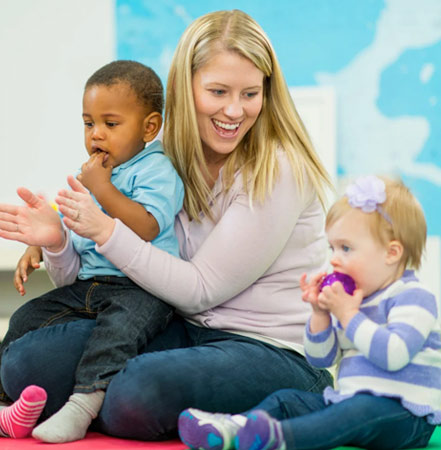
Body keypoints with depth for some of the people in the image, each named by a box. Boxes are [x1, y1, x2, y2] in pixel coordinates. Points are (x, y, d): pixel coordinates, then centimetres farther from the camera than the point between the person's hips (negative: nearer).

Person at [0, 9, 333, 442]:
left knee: (137, 394, -36)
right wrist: (59, 241, -12)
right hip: (183, 331, 6)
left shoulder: (279, 171, -12)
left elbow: (201, 289, -14)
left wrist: (106, 230, -18)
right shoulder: (172, 162, 7)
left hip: (273, 352, -6)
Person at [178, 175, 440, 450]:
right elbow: (321, 360, 18)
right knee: (286, 400, -2)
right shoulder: (352, 300, 18)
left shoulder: (414, 298, -8)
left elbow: (393, 354, -25)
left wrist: (348, 314, -17)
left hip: (403, 416, -9)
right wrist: (320, 314, 1)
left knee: (364, 410, -38)